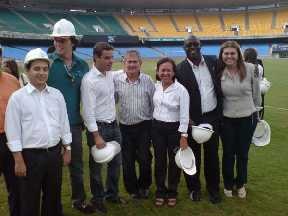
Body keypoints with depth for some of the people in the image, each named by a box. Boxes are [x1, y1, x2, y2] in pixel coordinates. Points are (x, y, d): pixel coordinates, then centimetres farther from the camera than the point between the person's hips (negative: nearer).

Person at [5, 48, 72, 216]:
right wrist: (19, 160, -11)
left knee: (54, 197, 19)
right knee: (30, 201, 9)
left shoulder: (57, 95, 5)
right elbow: (13, 131, -8)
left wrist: (67, 149, 9)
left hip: (54, 153, 4)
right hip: (31, 155, -4)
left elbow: (64, 123, 10)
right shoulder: (18, 97, -7)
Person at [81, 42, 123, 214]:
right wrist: (96, 136, -22)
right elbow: (88, 111, -20)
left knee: (116, 161, 17)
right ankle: (98, 199, 26)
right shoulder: (89, 80, -18)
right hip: (98, 127, -7)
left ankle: (112, 193, 36)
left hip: (114, 125, 7)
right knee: (96, 165, 9)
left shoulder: (111, 74, 4)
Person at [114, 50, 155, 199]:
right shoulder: (116, 80, -4)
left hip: (144, 126, 0)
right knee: (127, 160, 10)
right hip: (125, 127, 1)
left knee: (145, 158, 6)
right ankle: (132, 189, 30)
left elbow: (154, 103, 4)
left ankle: (144, 186, 31)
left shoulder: (147, 80, -2)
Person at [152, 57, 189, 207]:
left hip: (174, 129, -3)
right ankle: (160, 192, 28)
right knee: (159, 161, 12)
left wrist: (183, 136, -16)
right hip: (157, 128, 4)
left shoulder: (181, 90, -15)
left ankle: (172, 192, 29)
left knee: (174, 161, 10)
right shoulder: (155, 87, -1)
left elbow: (184, 115, -14)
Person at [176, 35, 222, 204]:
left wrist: (220, 111, 7)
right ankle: (194, 187, 30)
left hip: (212, 117, 3)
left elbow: (220, 87, 11)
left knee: (212, 154, 13)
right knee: (193, 155, 11)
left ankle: (213, 187, 31)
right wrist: (187, 119, -12)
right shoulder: (180, 69, -9)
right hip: (193, 119, -2)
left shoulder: (213, 61, 1)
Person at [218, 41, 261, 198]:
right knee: (228, 154, 13)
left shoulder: (250, 69, -12)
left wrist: (255, 109, 12)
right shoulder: (218, 73, -9)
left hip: (247, 118, 0)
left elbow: (256, 92, 2)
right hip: (226, 120, 0)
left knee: (243, 153, 15)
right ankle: (228, 185, 34)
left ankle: (241, 184, 36)